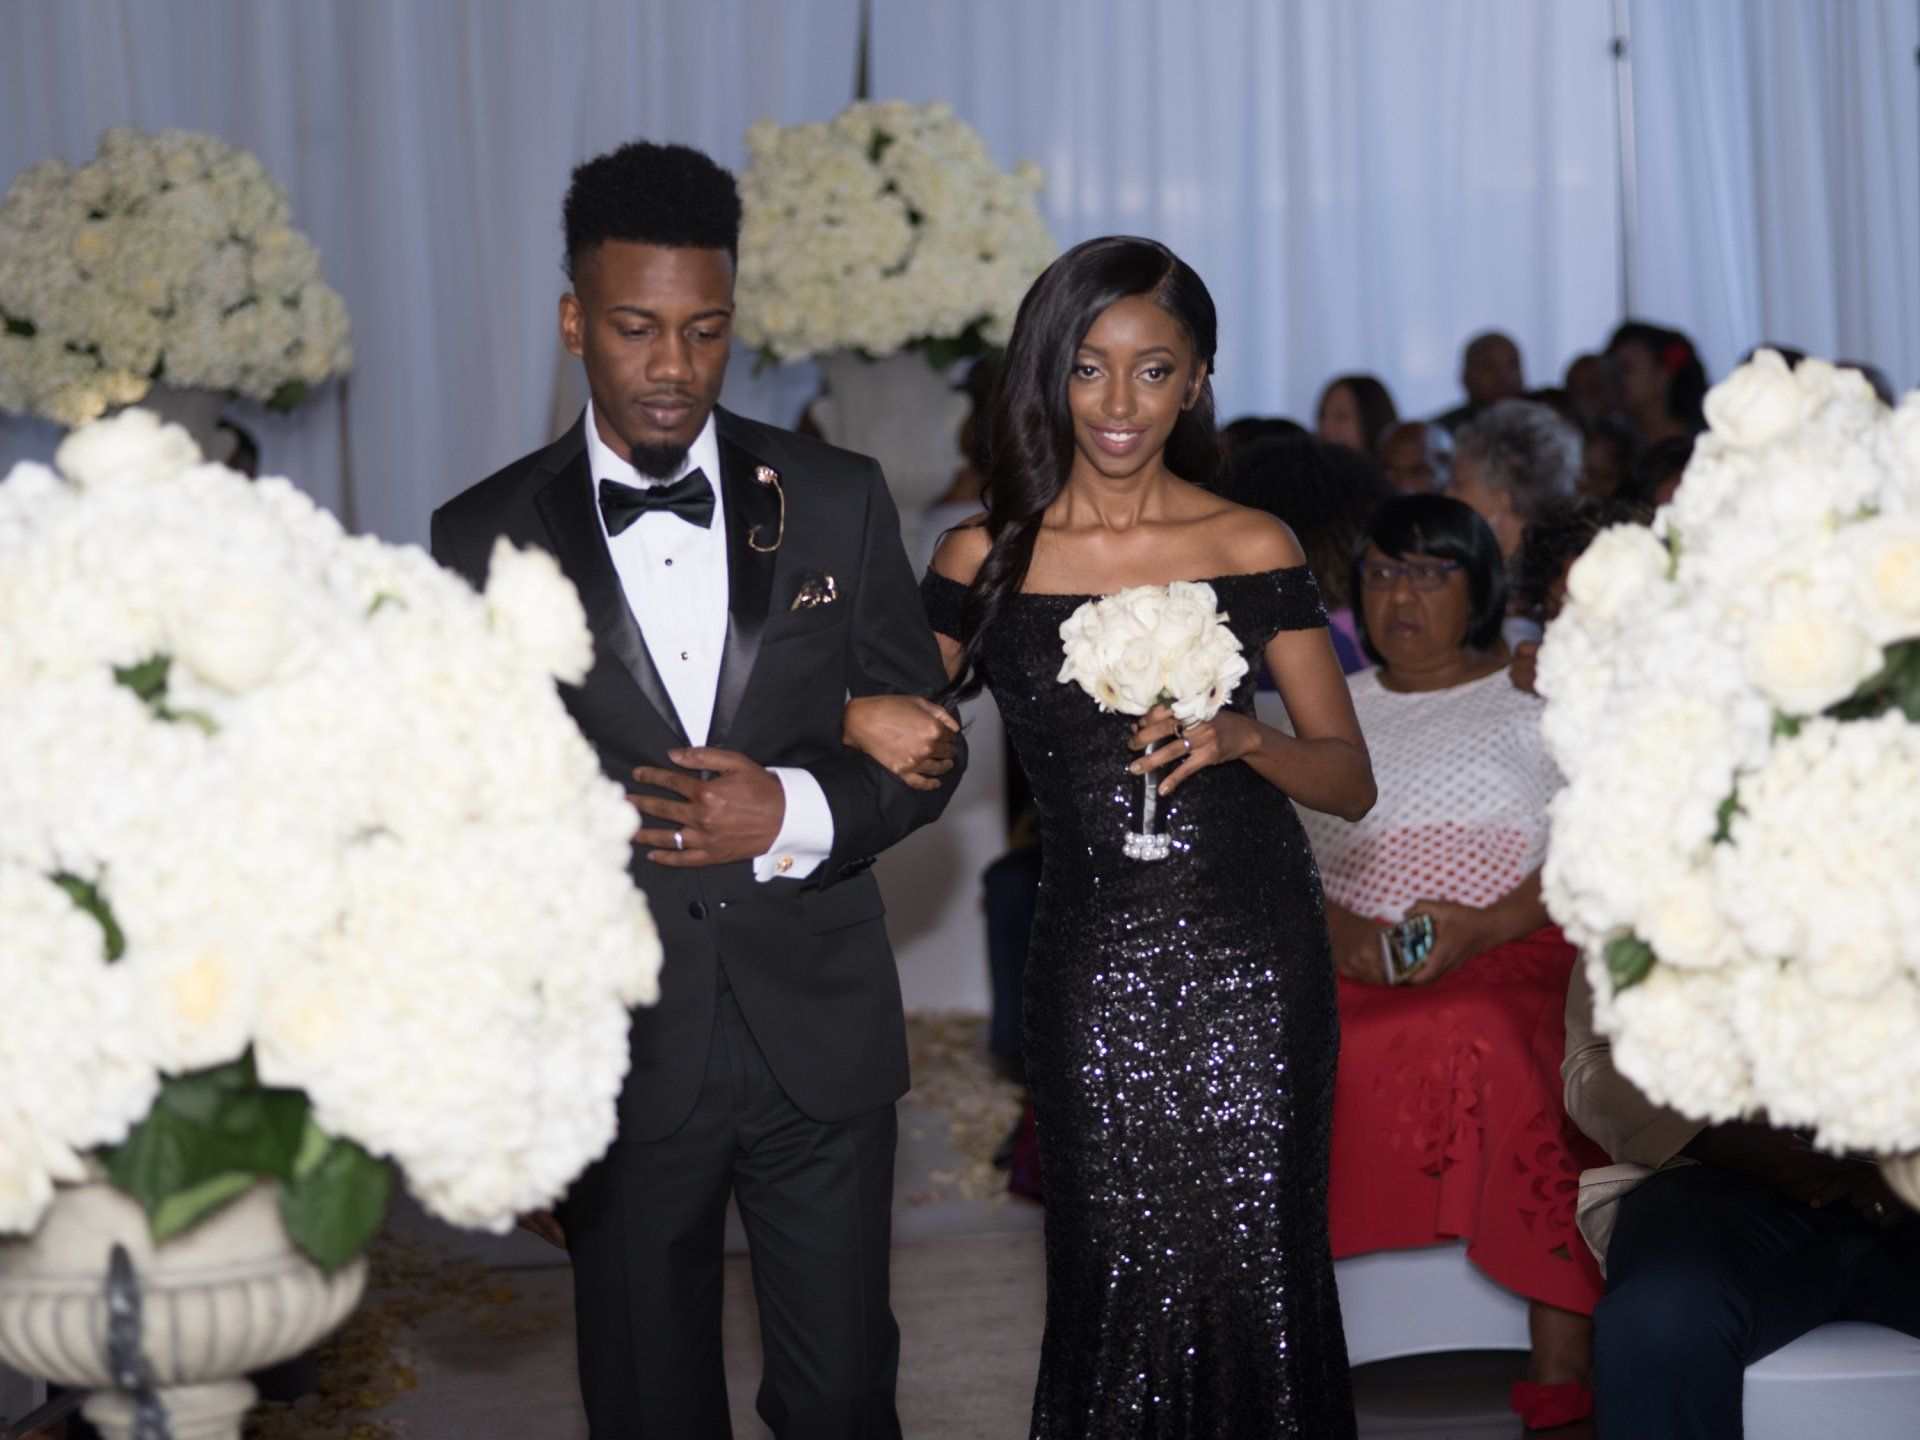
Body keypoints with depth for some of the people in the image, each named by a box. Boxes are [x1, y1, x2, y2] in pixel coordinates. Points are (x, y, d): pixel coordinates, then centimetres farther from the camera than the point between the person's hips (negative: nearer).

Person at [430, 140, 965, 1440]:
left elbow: (927, 746, 6)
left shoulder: (837, 502, 1)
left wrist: (799, 815, -15)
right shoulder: (487, 541, -3)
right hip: (616, 1062, -1)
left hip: (822, 1043, 1)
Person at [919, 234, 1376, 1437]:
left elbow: (1351, 782, 3)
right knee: (1118, 1274, 2)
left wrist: (1241, 737, -17)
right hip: (1094, 965, 1)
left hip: (1252, 956, 0)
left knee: (1255, 1269, -2)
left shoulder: (1253, 549, 1)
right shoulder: (985, 561, 4)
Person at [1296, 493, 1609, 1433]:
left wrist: (1485, 926, -15)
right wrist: (1337, 931, -10)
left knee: (1505, 1043, -37)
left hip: (1513, 957, -3)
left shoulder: (1541, 698, 15)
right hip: (1347, 970, 3)